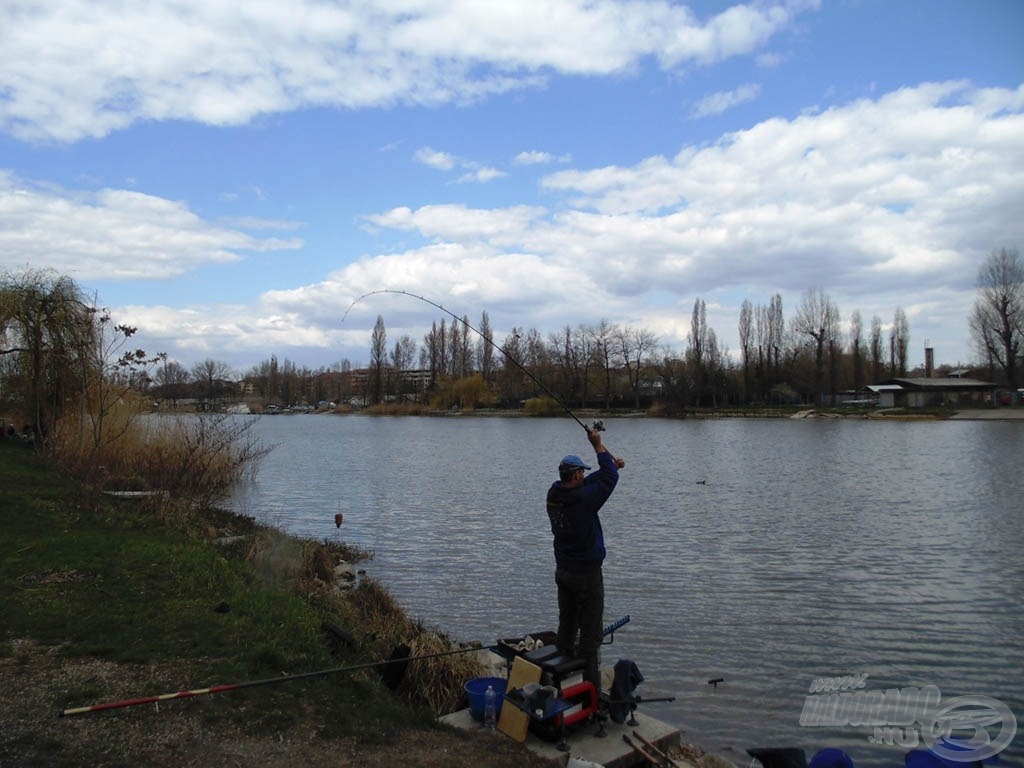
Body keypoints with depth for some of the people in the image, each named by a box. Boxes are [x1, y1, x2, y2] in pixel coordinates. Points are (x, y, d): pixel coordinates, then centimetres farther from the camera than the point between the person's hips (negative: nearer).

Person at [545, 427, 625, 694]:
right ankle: (591, 688, 6)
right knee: (590, 632, 0)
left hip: (562, 571, 8)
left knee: (566, 627, 18)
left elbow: (593, 481, 14)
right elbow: (609, 478, -11)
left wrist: (611, 464, 16)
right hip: (586, 574, -7)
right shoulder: (584, 499, -23)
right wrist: (598, 444, -5)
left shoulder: (554, 494, -1)